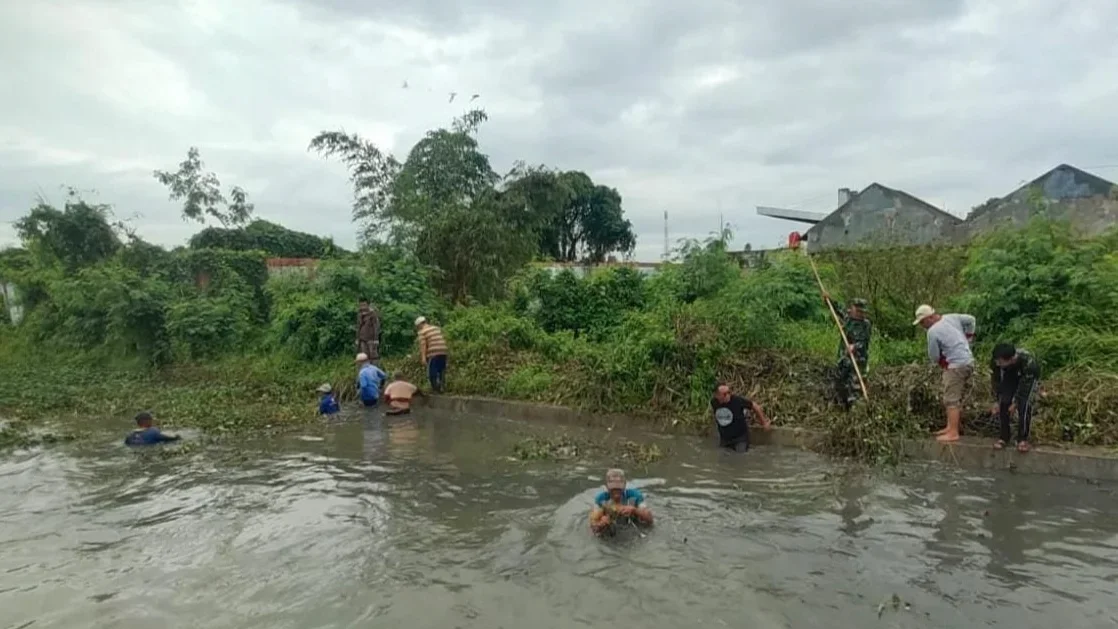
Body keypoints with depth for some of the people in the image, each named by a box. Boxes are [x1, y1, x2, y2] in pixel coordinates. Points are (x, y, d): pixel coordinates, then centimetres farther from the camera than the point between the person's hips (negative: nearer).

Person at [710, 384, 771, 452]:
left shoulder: (737, 400, -26)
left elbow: (755, 406, -13)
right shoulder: (713, 402, -15)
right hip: (724, 439, 4)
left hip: (740, 438, -4)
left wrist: (764, 423, -3)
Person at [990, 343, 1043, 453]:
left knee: (1024, 405, -19)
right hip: (1010, 375, 3)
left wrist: (1016, 402, -20)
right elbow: (995, 380, -17)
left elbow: (1024, 384, -28)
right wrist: (997, 401, -14)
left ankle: (1023, 439, -6)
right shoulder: (995, 360, -33)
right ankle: (1003, 436, 4)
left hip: (1029, 376, -3)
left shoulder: (1027, 361, -42)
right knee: (1003, 403, -11)